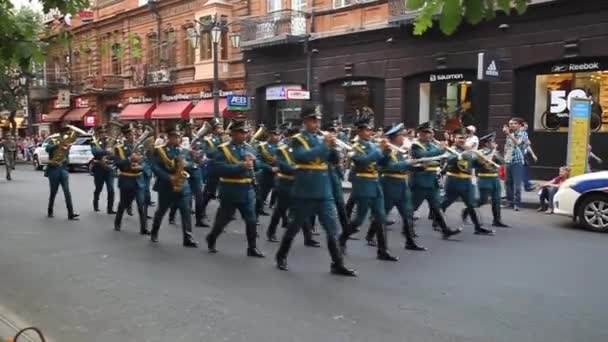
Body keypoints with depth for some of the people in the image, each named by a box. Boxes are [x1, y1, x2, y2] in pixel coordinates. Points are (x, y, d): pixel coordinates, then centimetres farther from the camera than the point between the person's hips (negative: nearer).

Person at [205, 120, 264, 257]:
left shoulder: (249, 148, 8)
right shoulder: (223, 149, -10)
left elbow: (258, 165, 10)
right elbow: (218, 168, -23)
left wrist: (253, 161, -14)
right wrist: (240, 166, -28)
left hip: (247, 191, 4)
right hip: (230, 191, -4)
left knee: (251, 221, 3)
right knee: (223, 219, 11)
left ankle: (252, 248, 14)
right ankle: (211, 240, 34)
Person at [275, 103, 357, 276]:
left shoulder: (321, 139, 11)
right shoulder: (298, 139, -5)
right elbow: (300, 156, -25)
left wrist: (332, 147, -13)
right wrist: (323, 145, -27)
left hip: (324, 191, 5)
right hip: (304, 191, -5)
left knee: (332, 228, 1)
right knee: (294, 226, 9)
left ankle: (338, 264, 6)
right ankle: (281, 256, 27)